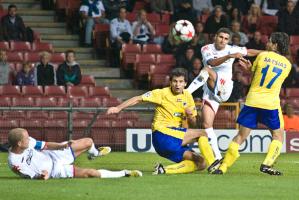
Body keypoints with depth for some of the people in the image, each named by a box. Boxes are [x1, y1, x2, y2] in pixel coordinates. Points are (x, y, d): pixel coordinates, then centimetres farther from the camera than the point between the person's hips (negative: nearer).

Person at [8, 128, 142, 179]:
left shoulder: (27, 142, -14)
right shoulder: (15, 163, -32)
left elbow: (45, 145, -3)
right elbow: (32, 177, -21)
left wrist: (60, 145, -20)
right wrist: (43, 176, -42)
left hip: (53, 155, 7)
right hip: (54, 170, -7)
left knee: (88, 142, 12)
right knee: (91, 173, -16)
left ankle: (95, 153, 53)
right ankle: (125, 174, 4)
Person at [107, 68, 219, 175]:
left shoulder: (187, 96, 11)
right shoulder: (163, 93, -5)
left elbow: (193, 123, 16)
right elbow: (139, 99, -7)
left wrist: (190, 116, -7)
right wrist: (118, 108, -17)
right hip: (162, 135, -7)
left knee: (200, 164, -6)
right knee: (202, 134, -17)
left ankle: (165, 170, -11)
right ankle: (212, 165, -19)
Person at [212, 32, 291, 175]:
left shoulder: (262, 56, 1)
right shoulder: (287, 64, 7)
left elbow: (254, 74, 10)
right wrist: (250, 67, 20)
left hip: (252, 101, 0)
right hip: (271, 104, 0)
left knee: (241, 136, 5)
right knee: (278, 135, 16)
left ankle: (223, 167, 0)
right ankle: (267, 165, -1)